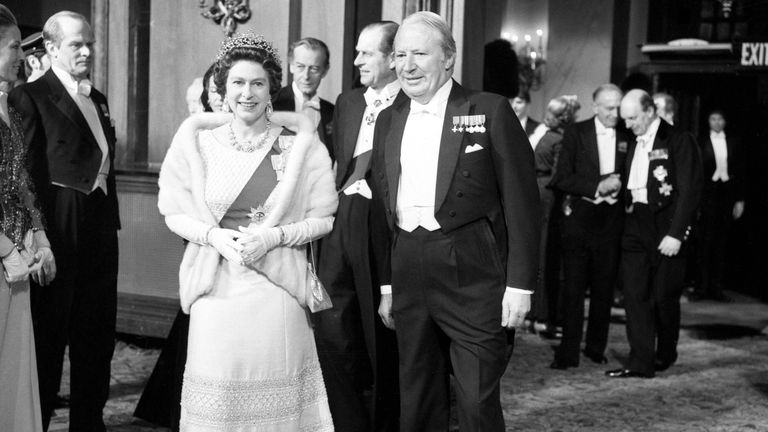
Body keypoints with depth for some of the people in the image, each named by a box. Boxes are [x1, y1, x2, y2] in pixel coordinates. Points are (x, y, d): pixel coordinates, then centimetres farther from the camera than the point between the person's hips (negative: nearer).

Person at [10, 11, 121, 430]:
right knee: (49, 333, 3)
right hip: (60, 230, -7)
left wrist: (111, 218, 11)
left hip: (100, 226, 7)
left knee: (97, 333, 15)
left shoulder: (98, 99, 15)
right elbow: (26, 172, -13)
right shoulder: (30, 96, -8)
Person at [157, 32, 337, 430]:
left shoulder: (299, 147, 2)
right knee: (218, 393, 1)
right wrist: (215, 236, -10)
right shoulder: (199, 144, 5)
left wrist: (274, 236, -12)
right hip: (217, 285, 1)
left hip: (277, 288, 0)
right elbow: (174, 213, 7)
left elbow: (324, 218, 2)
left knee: (275, 396, 0)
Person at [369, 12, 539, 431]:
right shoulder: (388, 120, 12)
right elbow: (381, 208, 15)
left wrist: (520, 284, -9)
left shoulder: (490, 110, -3)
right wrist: (386, 285, 13)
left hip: (473, 278, -5)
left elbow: (521, 201, -5)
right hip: (408, 277, 5)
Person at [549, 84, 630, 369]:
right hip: (579, 216, -2)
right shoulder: (576, 134, 0)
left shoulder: (627, 137, 7)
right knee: (573, 287, -1)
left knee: (604, 287, 8)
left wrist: (619, 186, -7)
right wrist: (598, 186, -14)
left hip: (611, 218, 2)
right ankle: (568, 353, 6)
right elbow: (562, 179, -6)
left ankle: (596, 348, 21)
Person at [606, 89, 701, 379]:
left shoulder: (679, 141, -7)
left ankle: (665, 354, 26)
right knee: (635, 295, 0)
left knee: (664, 296, 4)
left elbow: (689, 191, -11)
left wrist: (676, 234, -16)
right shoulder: (632, 144, 13)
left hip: (666, 229, -5)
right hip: (635, 228, 5)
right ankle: (640, 362, 4)